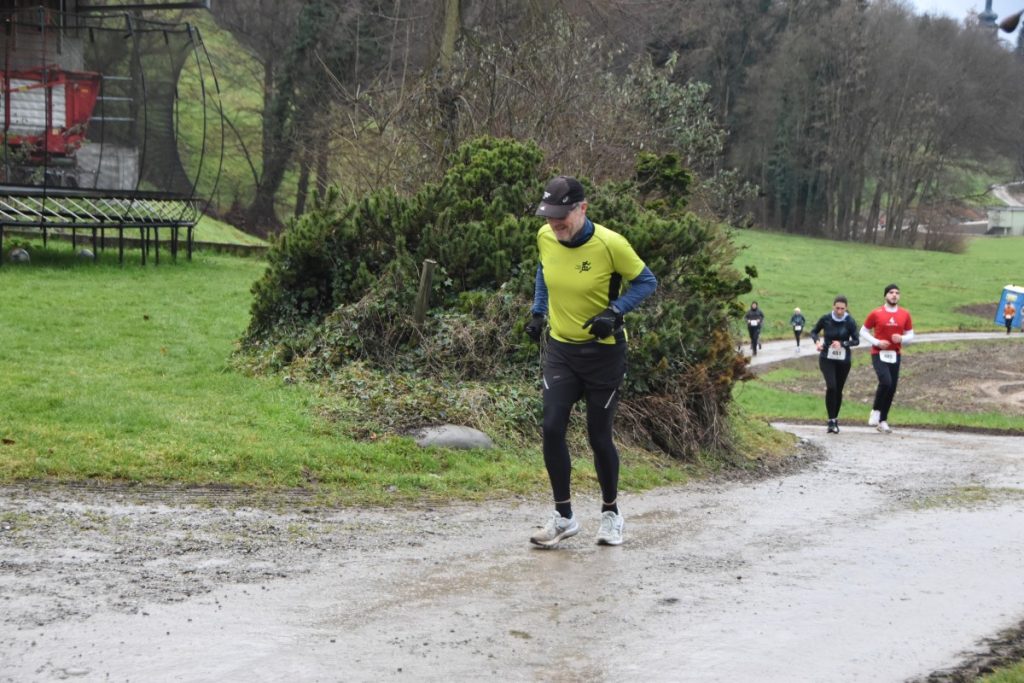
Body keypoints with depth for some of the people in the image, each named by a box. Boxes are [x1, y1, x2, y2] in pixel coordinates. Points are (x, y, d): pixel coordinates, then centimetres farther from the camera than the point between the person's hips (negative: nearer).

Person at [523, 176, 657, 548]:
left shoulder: (610, 244, -21)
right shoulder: (545, 238, -7)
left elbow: (645, 281, -8)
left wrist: (614, 312, -21)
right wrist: (537, 312, 7)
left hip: (603, 350, -4)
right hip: (560, 348, 4)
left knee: (599, 435, 3)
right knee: (552, 429, -8)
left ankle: (611, 513, 25)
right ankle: (563, 516, 5)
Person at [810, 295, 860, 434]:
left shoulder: (850, 322, -10)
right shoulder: (825, 319, -8)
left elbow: (856, 340, -7)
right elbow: (814, 332, 6)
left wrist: (842, 344, -24)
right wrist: (817, 341, -14)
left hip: (843, 360, 1)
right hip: (827, 358, -1)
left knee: (838, 390, 8)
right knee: (831, 387, -18)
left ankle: (835, 419, 26)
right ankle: (831, 421, -12)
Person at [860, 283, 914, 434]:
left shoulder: (905, 314, 6)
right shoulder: (876, 314, -3)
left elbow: (910, 334, 13)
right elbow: (863, 332, 5)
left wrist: (902, 339, -10)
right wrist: (877, 342, -10)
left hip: (895, 355, 4)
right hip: (879, 354, -4)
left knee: (892, 389, 3)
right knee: (886, 382, -24)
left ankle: (883, 421, 16)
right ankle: (876, 410, -2)